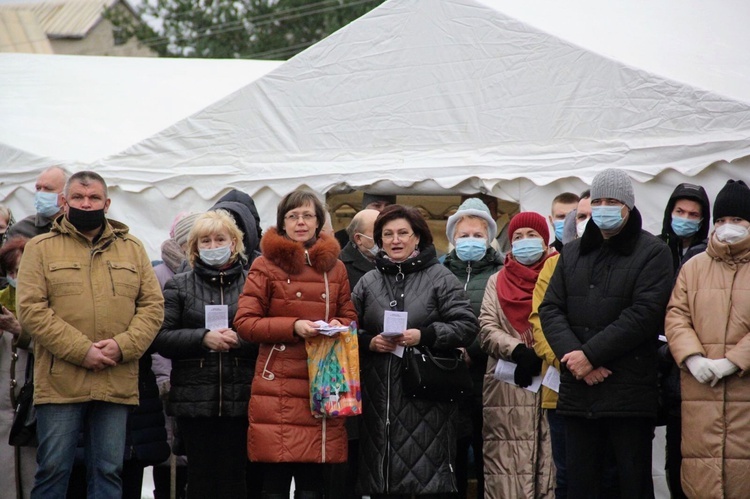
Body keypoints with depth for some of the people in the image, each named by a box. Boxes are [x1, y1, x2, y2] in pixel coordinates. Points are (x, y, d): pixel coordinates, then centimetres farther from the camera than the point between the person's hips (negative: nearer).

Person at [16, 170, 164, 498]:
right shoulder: (41, 248, 5)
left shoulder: (132, 249, 14)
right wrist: (81, 351, -14)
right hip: (60, 382, -3)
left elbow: (153, 305, 9)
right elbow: (31, 310, -5)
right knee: (53, 470, -1)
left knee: (109, 471, 6)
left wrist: (123, 346, -9)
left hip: (117, 383, 3)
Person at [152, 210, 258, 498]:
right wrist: (204, 338, -11)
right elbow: (161, 338, 1)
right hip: (195, 398, 1)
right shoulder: (179, 286, 11)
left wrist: (239, 339, -15)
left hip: (240, 398, -1)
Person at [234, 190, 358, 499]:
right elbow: (244, 322, -2)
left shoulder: (334, 267, 14)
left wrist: (337, 326, -4)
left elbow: (350, 318, 19)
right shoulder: (266, 265, 3)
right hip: (278, 389, -3)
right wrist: (293, 326, -14)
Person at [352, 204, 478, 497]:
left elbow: (466, 327, -3)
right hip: (379, 397, 3)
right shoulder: (368, 283, 14)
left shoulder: (440, 278, 3)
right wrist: (369, 342, -4)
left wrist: (424, 336, -15)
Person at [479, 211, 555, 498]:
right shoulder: (497, 282, 17)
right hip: (507, 390, 2)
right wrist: (518, 351, -12)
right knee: (507, 467, -4)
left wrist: (540, 355, -16)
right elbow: (487, 329, 5)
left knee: (549, 466, -5)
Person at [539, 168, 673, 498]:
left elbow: (645, 314, -13)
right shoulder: (572, 253, 16)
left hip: (630, 394, -5)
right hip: (578, 393, 5)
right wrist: (572, 354, -11)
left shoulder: (653, 253, -1)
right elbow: (550, 309, 7)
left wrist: (591, 354, -16)